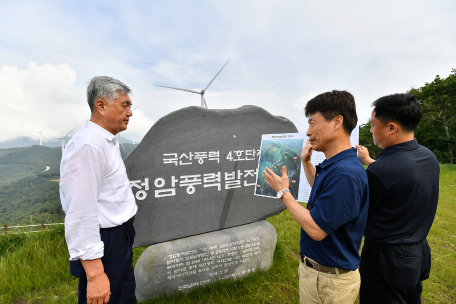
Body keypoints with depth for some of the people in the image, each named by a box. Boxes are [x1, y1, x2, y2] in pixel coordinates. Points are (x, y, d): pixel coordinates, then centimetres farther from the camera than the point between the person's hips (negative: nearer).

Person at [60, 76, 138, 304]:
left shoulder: (108, 142, 10)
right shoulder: (87, 146, -22)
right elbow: (80, 214, -26)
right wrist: (94, 273, -23)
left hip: (121, 241, 9)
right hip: (104, 245, -9)